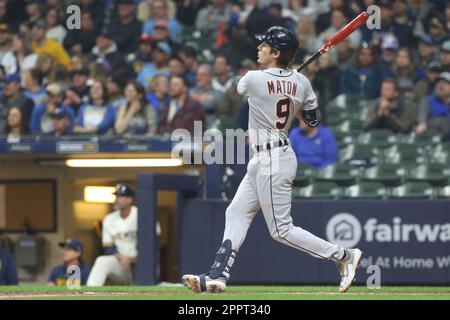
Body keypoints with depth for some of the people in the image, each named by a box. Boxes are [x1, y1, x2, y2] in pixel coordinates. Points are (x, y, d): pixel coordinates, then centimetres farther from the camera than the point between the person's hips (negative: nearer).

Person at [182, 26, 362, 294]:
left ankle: (343, 255, -2)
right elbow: (313, 121, 12)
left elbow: (241, 88, 9)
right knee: (237, 213, 12)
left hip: (272, 161, -9)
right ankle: (217, 278, 12)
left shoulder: (253, 79, -16)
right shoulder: (301, 83, 2)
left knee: (282, 230, -4)